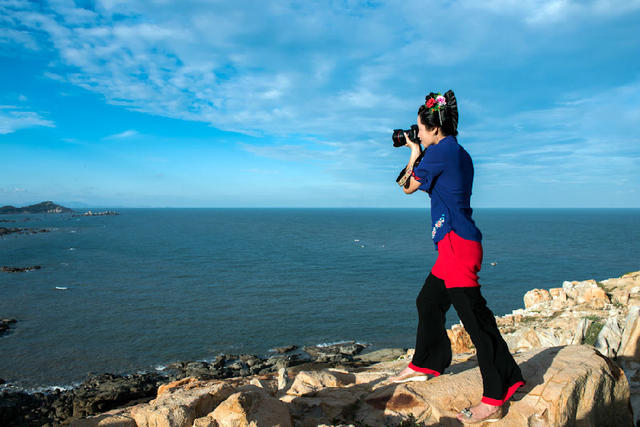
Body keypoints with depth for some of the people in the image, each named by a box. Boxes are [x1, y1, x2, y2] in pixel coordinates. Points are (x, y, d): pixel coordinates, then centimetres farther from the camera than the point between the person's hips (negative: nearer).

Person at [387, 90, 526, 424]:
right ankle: (424, 365, 37)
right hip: (455, 243, 11)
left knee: (473, 315, -9)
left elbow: (409, 186, -3)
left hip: (457, 242, -11)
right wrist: (418, 154, 24)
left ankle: (495, 399, -2)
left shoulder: (441, 150, -12)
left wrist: (414, 153, 11)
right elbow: (433, 184, 29)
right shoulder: (457, 152, 17)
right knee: (428, 301, 20)